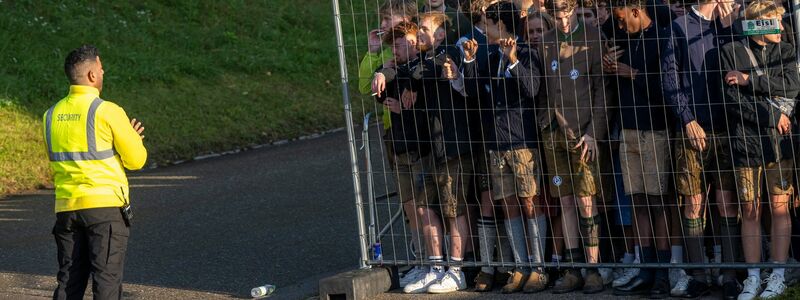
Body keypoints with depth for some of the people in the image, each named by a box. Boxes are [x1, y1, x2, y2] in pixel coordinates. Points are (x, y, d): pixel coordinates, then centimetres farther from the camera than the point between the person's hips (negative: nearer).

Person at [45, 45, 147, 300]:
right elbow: (136, 160, -5)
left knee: (69, 279, 10)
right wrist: (133, 139, 18)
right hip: (105, 205, -5)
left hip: (66, 207, 5)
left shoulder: (52, 115, 8)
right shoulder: (107, 111, -10)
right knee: (107, 279, -2)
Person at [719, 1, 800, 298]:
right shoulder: (731, 52, 1)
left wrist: (749, 79, -13)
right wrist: (772, 116, -9)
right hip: (746, 140, -2)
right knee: (750, 212, 2)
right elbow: (732, 100, -8)